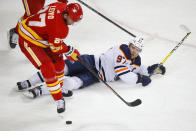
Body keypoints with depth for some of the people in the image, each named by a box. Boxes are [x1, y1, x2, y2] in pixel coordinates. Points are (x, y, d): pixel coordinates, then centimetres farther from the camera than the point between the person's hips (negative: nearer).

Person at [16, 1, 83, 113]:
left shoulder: (62, 6, -10)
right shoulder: (60, 28, -34)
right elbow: (56, 47, -20)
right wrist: (70, 52, -5)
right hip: (29, 41, -10)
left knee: (59, 63, 15)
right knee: (48, 69, -15)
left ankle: (60, 88, 36)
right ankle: (59, 100, -5)